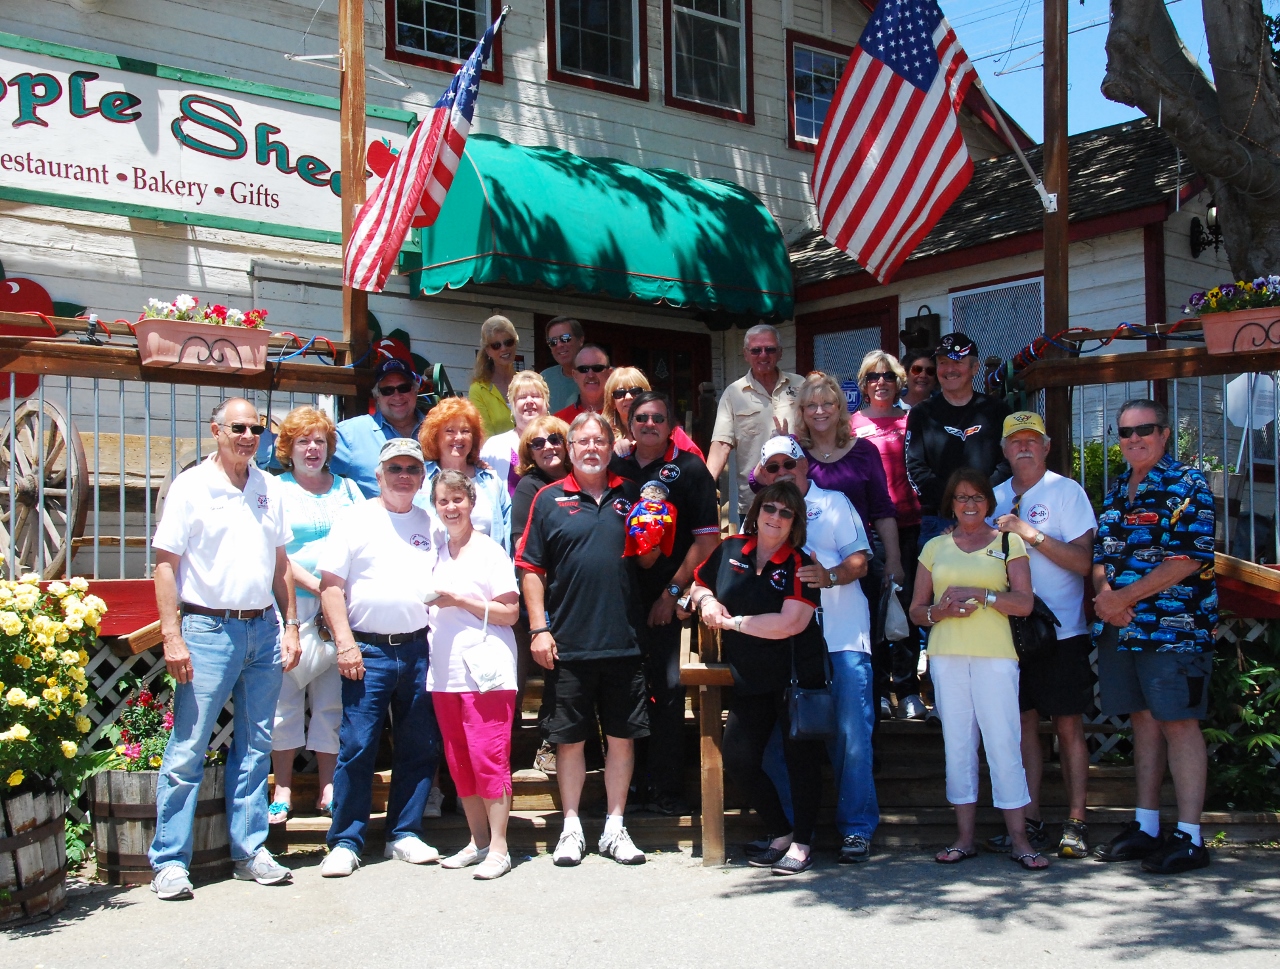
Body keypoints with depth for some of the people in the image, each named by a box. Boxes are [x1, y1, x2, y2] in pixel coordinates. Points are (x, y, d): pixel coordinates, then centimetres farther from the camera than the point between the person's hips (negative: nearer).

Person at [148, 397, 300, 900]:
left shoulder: (268, 489, 12)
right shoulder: (190, 486, -3)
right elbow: (166, 563, -6)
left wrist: (290, 624, 10)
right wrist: (172, 636, -13)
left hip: (264, 631, 5)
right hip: (208, 628, -5)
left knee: (254, 748, 10)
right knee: (187, 749, -3)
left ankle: (250, 850, 20)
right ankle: (170, 861, 6)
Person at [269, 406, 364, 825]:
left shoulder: (346, 488, 16)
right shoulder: (276, 490, 6)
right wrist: (318, 587, -14)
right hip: (293, 604, -2)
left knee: (332, 698, 2)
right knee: (286, 695, -3)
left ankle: (329, 788, 10)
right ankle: (283, 789, 7)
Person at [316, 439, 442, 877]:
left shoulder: (431, 524, 14)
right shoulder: (355, 519, 4)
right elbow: (331, 585, -1)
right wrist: (345, 643, -10)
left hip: (419, 649, 3)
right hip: (368, 650, -3)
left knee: (419, 749, 6)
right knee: (357, 748, -4)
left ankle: (405, 834, 18)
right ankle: (345, 842, 6)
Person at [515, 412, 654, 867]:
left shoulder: (630, 496, 9)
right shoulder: (550, 499, 4)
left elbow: (648, 561, 14)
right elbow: (531, 568, 3)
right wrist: (539, 629, -4)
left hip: (623, 641, 2)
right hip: (567, 643, -2)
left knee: (622, 736, 7)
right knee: (570, 738, 7)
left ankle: (615, 828, 19)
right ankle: (571, 828, 20)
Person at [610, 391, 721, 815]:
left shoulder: (689, 470, 0)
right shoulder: (614, 468, 11)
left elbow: (707, 537, -5)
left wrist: (672, 592, -9)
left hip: (664, 603, -3)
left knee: (667, 691, -2)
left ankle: (665, 789, 7)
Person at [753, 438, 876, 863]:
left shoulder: (833, 503, 11)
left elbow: (860, 559, 1)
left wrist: (831, 576, -19)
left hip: (843, 638, -3)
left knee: (851, 735, -5)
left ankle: (857, 828, 4)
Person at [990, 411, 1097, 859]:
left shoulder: (1067, 491, -3)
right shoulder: (997, 496, 12)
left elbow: (1083, 561, -12)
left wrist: (1032, 534, -19)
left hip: (1061, 632, -4)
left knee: (1068, 726, 0)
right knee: (1024, 723, 6)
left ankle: (1075, 823, 7)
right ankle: (1031, 822, 13)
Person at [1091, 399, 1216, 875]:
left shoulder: (1187, 486, -5)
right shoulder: (1116, 492, 17)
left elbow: (1187, 560, -14)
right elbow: (1099, 556, 16)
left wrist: (1122, 597, -13)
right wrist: (1105, 594, -6)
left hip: (1173, 626, -6)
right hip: (1119, 629, 7)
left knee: (1178, 723, -4)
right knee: (1143, 720, 12)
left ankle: (1190, 838, 2)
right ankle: (1146, 827, 20)